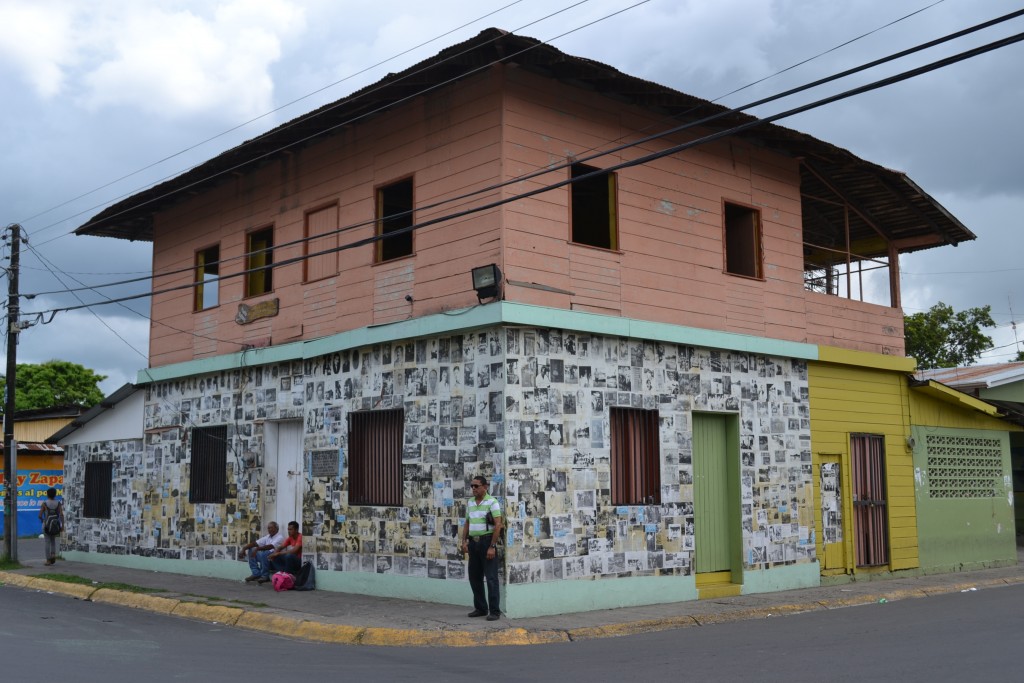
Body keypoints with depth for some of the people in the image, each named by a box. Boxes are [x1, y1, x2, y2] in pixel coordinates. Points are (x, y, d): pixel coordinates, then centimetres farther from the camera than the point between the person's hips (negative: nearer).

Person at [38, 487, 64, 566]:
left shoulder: (44, 503, -6)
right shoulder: (58, 503, -1)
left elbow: (40, 515, -9)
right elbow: (61, 514, -9)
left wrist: (42, 520, 13)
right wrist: (62, 525, -5)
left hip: (46, 524, -2)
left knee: (48, 542, 4)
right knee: (53, 540, 21)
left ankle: (48, 560, 4)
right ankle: (53, 554, 2)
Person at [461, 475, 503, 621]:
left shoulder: (492, 502, -9)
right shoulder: (470, 503, 12)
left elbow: (498, 525, -14)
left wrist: (492, 546, -18)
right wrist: (464, 541, 6)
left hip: (487, 541, -7)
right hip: (473, 542, 7)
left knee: (491, 577, -5)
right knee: (474, 577, 11)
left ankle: (494, 611, 0)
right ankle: (480, 608, 22)